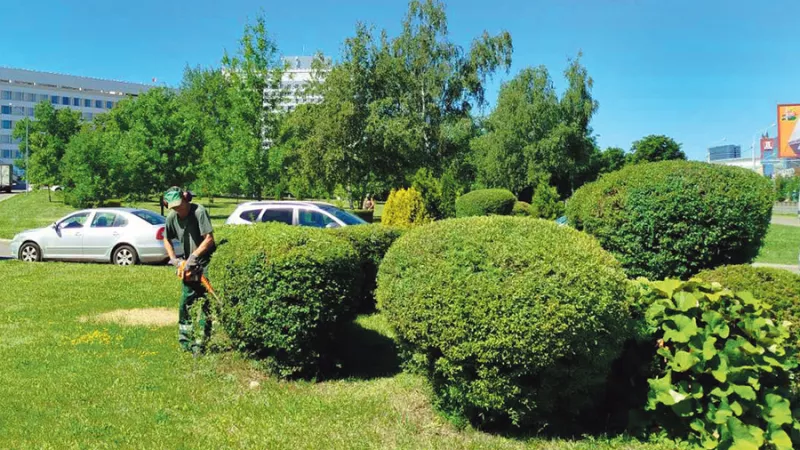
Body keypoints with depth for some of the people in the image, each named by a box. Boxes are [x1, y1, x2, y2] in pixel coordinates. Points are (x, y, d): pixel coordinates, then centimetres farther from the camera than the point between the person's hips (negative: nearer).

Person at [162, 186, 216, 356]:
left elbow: (209, 239, -21)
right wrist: (173, 259, 3)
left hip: (206, 262, -6)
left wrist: (194, 256, -22)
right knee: (187, 302, 11)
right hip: (190, 266, 6)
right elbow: (167, 240, 15)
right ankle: (185, 340, 23)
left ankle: (200, 343, -6)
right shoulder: (172, 217, 0)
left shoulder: (199, 212, -18)